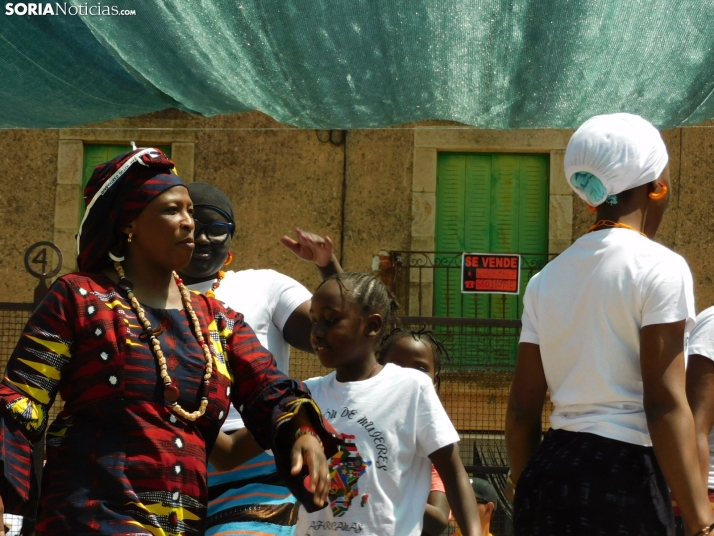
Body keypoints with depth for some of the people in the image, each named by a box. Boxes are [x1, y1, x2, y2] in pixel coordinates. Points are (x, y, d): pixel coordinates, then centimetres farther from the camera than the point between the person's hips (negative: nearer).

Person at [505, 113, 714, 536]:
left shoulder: (547, 279, 10)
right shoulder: (659, 268, -9)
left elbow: (522, 409, 10)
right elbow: (665, 405, -16)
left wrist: (530, 494, 20)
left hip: (548, 479, 6)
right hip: (624, 483, -6)